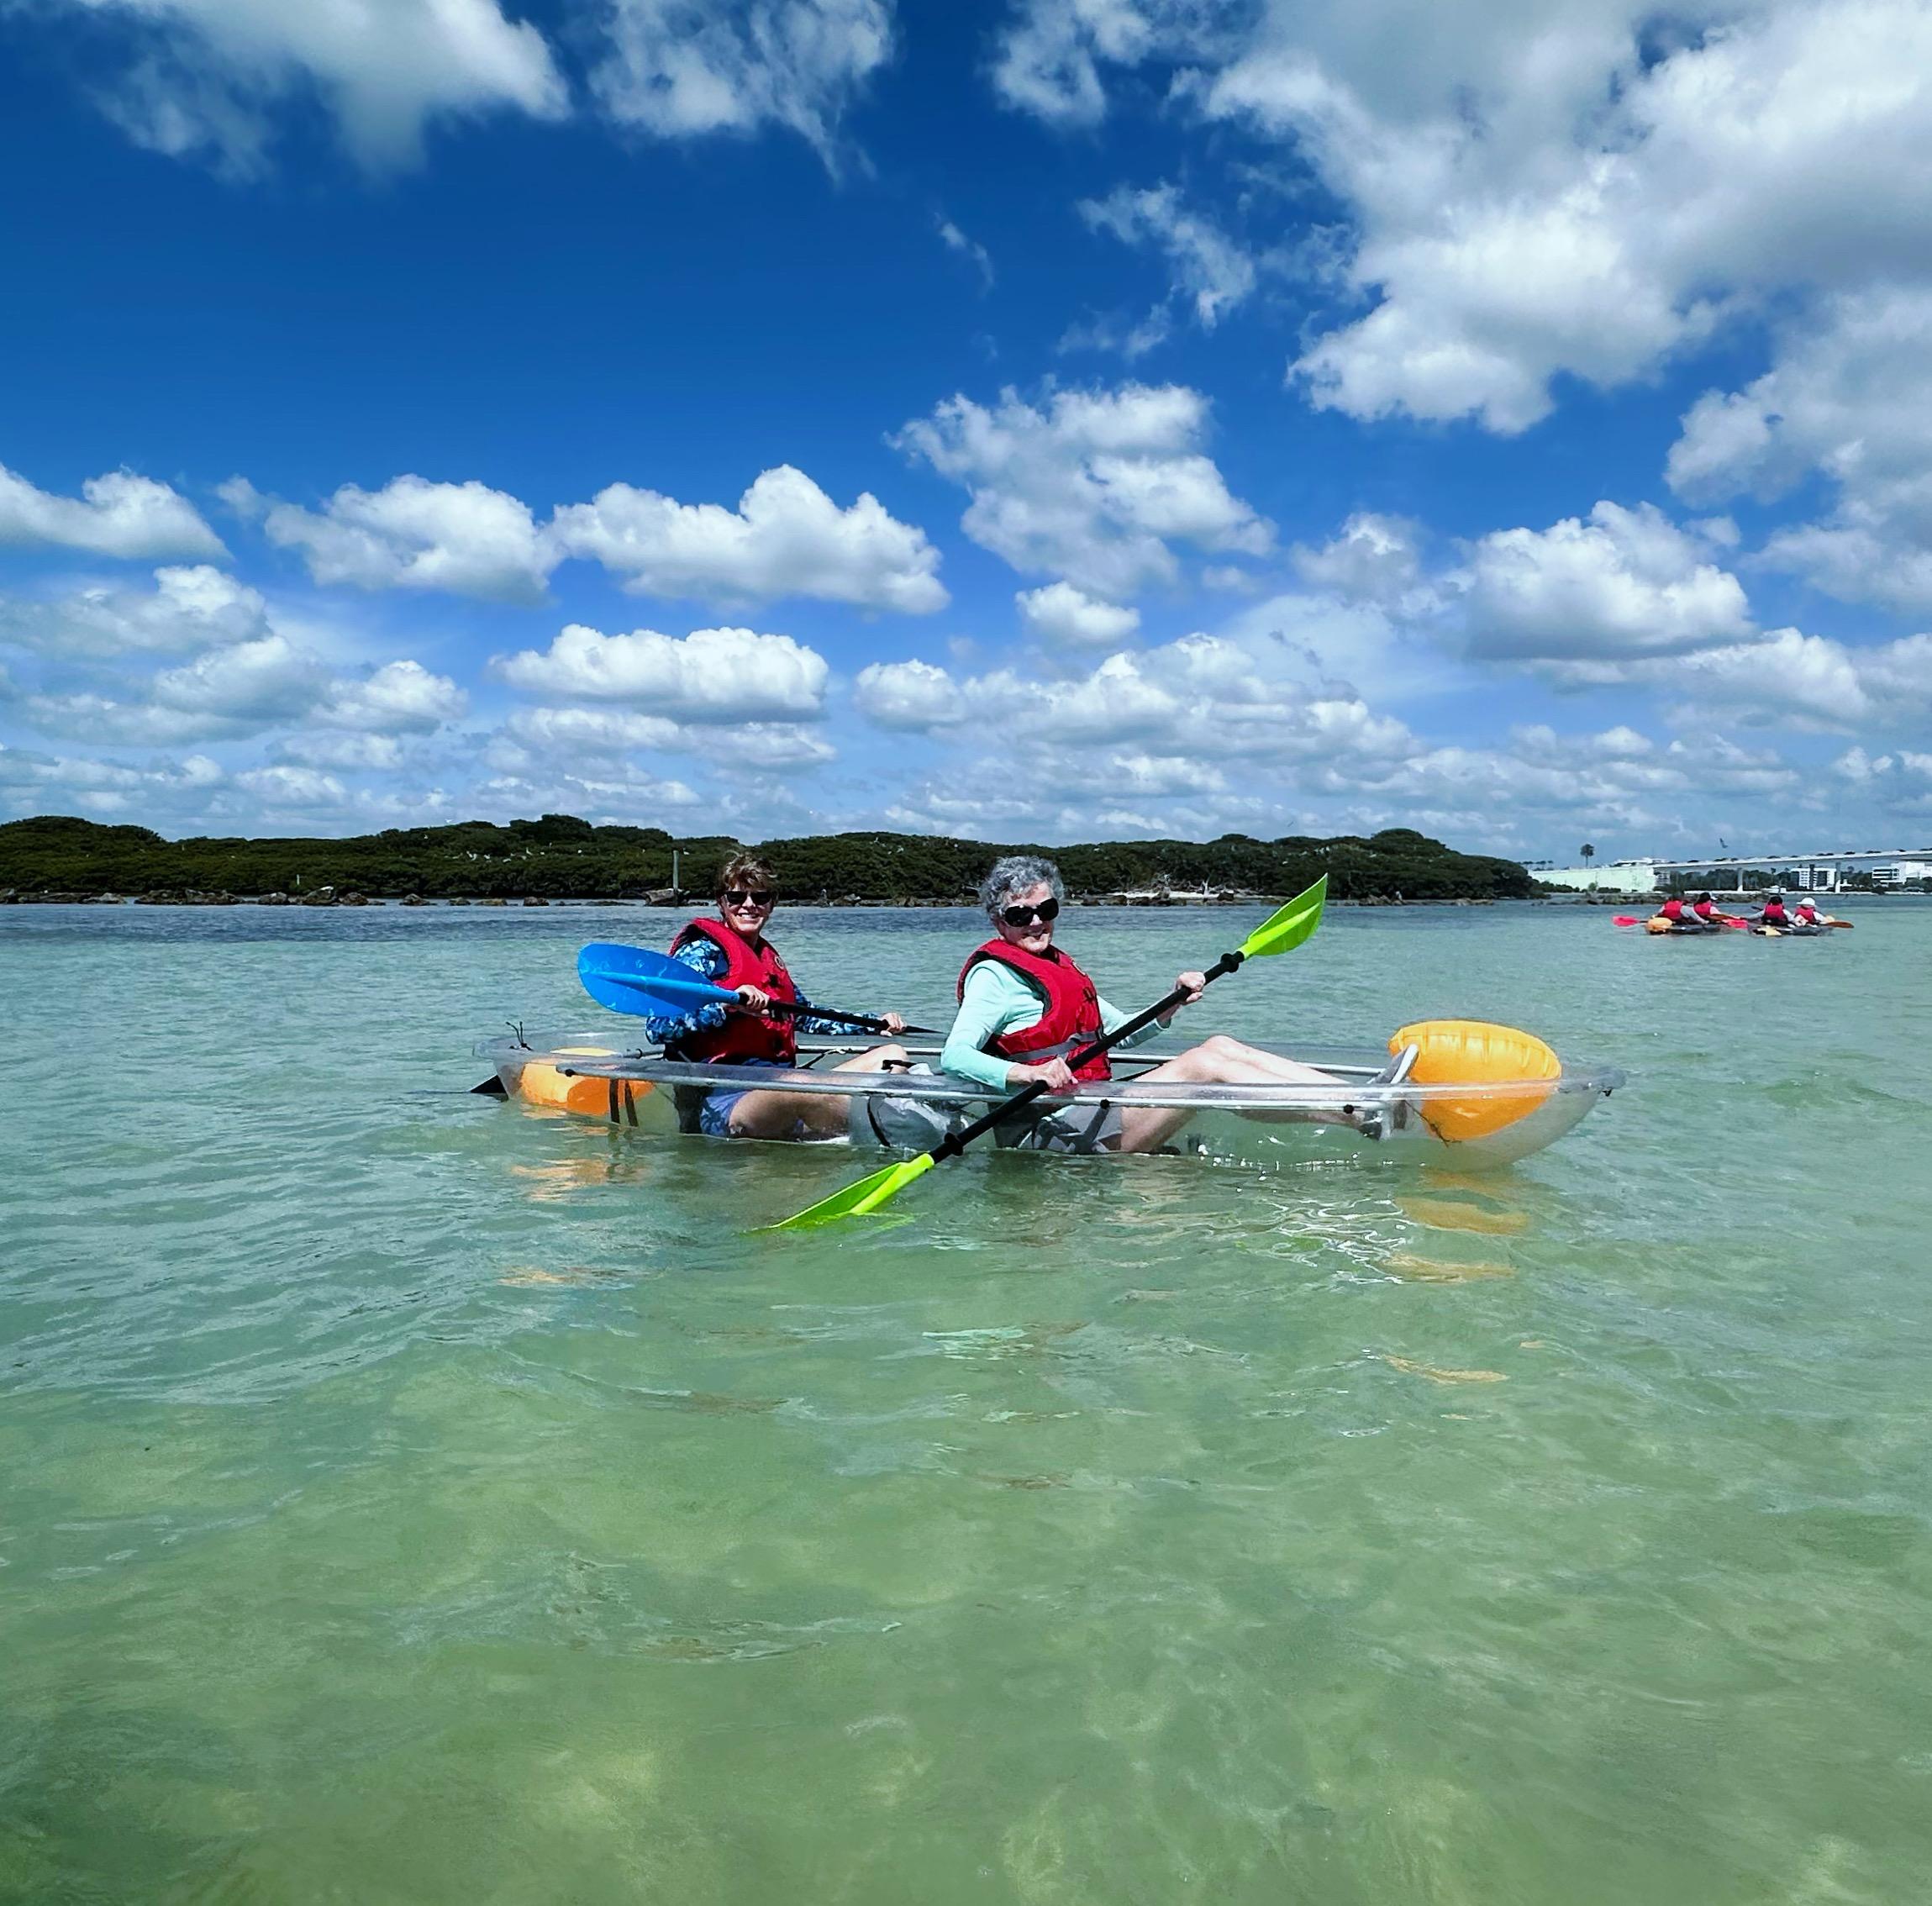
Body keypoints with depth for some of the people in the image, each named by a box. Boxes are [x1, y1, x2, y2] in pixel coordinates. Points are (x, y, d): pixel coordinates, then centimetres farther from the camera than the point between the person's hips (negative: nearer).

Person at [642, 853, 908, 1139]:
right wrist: (728, 1004, -23)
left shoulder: (769, 957, 24)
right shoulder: (704, 952, 0)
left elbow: (803, 1014, 38)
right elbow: (657, 1027, -11)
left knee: (891, 1054, 0)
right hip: (723, 1105, -9)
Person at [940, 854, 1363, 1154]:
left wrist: (1173, 1003, 8)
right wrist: (1029, 1073, -36)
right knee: (1203, 1065, -19)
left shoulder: (1059, 967, 22)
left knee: (1219, 1045, -2)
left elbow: (1123, 1031, 26)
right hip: (1051, 1131, -9)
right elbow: (954, 1057, -20)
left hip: (1092, 1107, 9)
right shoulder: (995, 975, -6)